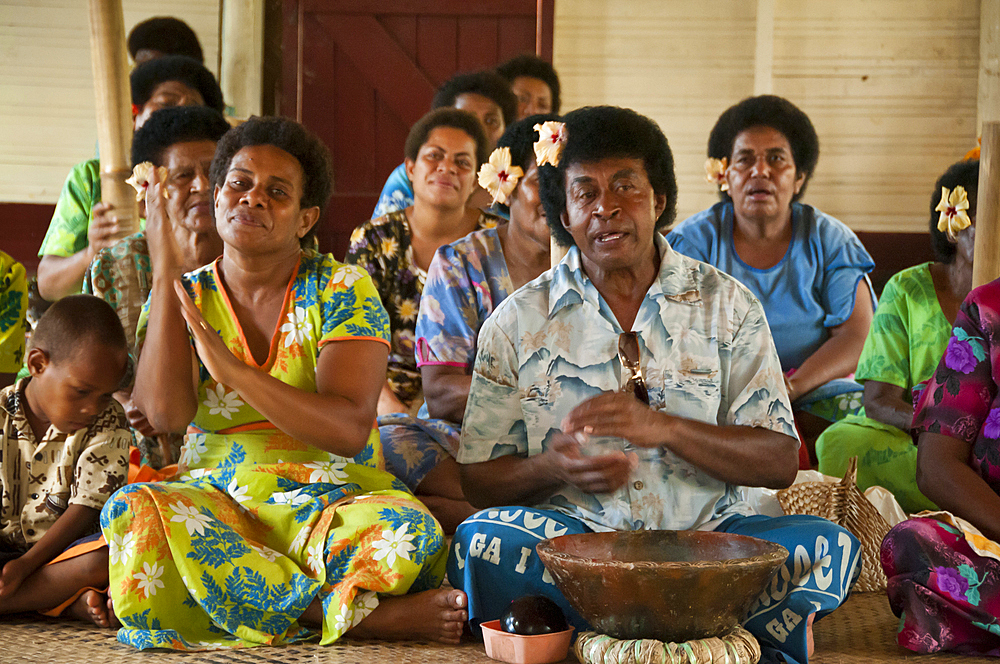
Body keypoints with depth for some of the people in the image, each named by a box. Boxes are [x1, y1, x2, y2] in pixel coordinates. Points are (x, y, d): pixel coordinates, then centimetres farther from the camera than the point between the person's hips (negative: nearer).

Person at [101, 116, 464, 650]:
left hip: (332, 499, -3)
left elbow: (349, 430, -13)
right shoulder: (182, 298, 9)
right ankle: (364, 612, -28)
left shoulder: (341, 289, 1)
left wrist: (231, 367, -20)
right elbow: (165, 414, -11)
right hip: (216, 502, 3)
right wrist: (164, 272, -8)